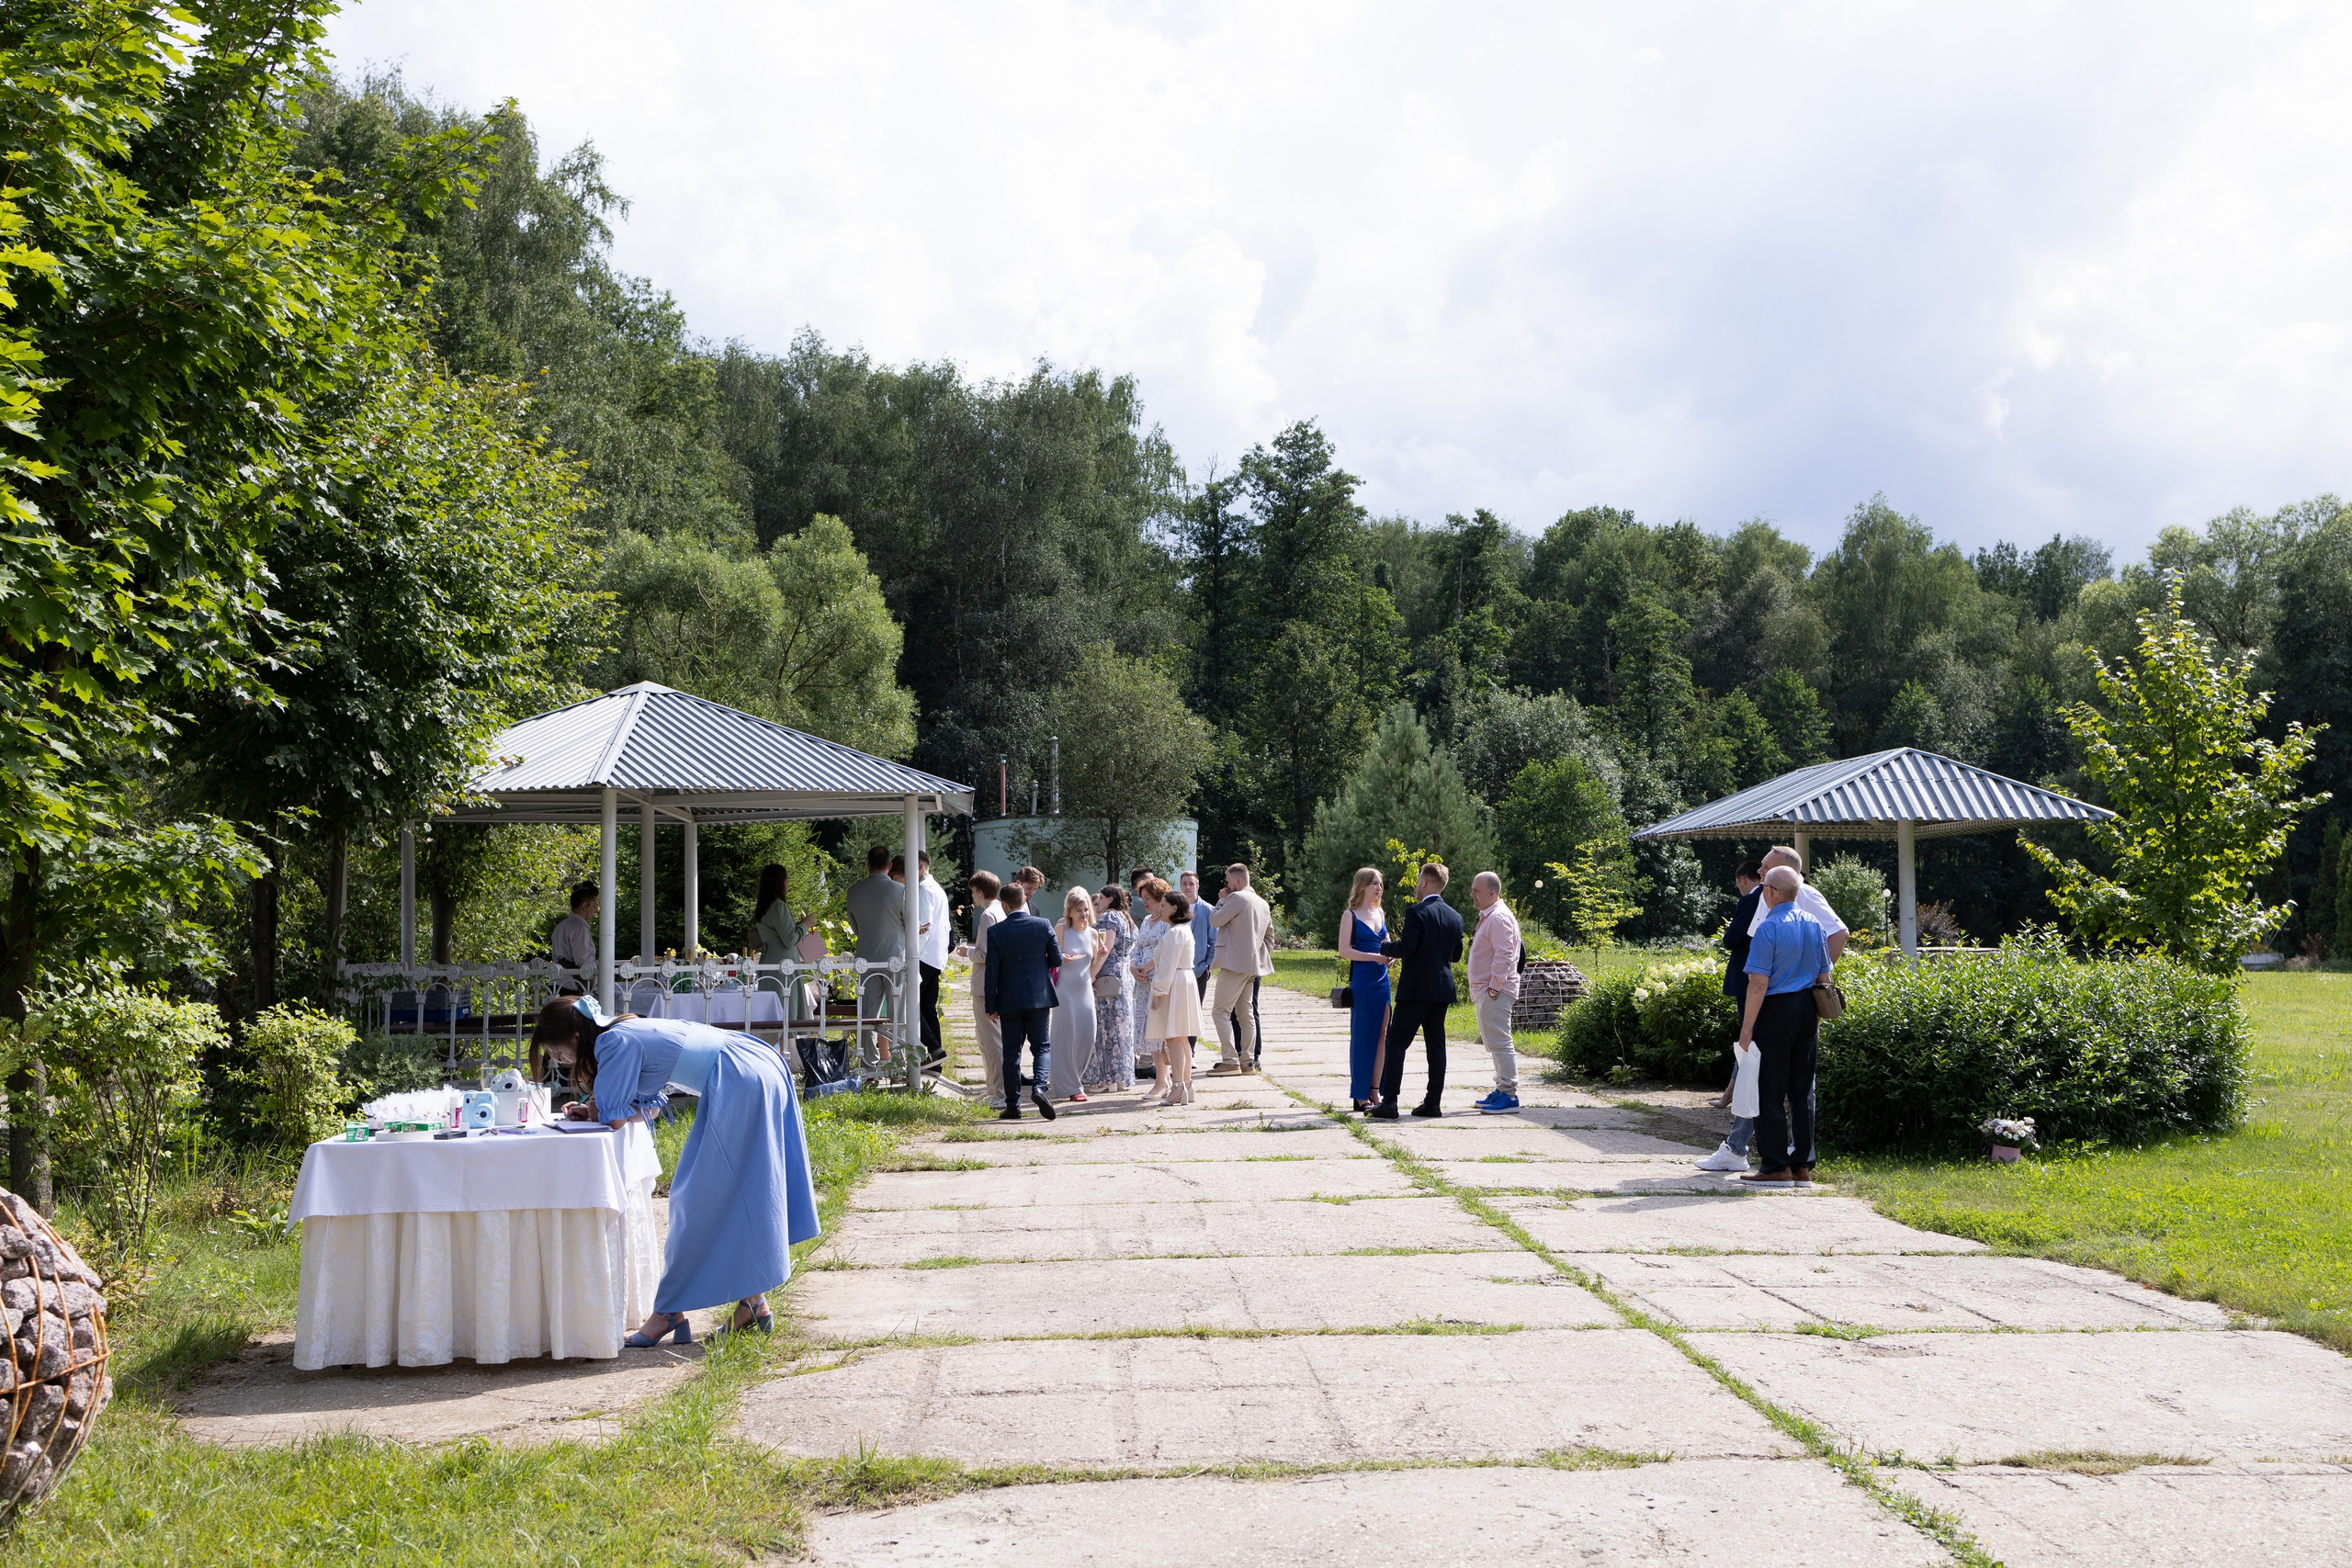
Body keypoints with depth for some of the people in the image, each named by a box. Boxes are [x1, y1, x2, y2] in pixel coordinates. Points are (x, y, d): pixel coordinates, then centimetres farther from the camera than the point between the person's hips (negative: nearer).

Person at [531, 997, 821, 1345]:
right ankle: (754, 1302, 20)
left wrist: (596, 1110, 9)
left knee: (699, 1201, -2)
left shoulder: (615, 1043, -12)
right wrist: (592, 1110, 8)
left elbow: (614, 1119, -12)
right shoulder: (630, 1033, 16)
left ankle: (670, 1311, 5)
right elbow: (650, 1107, 18)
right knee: (737, 1197, 15)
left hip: (740, 1087, -10)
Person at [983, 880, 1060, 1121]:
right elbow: (1057, 960, 0)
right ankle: (1039, 1086, -15)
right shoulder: (1043, 926, -5)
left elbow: (992, 972, -6)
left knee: (1011, 1053, 7)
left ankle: (1013, 1105, 8)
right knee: (1042, 1047, 10)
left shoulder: (996, 932, -7)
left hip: (1009, 1001, 0)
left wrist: (992, 1006, 0)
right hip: (1039, 997, 0)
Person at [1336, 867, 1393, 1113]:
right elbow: (1344, 950, -11)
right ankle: (1360, 1096, 2)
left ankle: (1374, 1091, 11)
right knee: (1362, 1037, -4)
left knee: (1382, 1035, 4)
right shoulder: (1350, 915, -5)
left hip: (1382, 979, 6)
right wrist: (1375, 956, -19)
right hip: (1361, 980, -6)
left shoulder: (1381, 913, 14)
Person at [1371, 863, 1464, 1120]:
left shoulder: (1417, 913, -13)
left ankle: (1389, 1102, -8)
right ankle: (1433, 1103, 9)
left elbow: (1406, 947, -19)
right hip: (1443, 990, 6)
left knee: (1396, 1042, -2)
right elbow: (1456, 954, 15)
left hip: (1416, 989, -6)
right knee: (1436, 1045, 9)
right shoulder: (1455, 917, 9)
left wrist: (1385, 947, -1)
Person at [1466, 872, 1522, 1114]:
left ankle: (1509, 1094, -10)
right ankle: (1502, 1090, 21)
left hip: (1495, 992, -11)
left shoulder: (1499, 917, -14)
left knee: (1499, 1042, -11)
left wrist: (1495, 986, -22)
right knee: (1493, 1043, 15)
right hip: (1484, 992, 11)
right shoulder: (1488, 916, 19)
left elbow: (1504, 954, -21)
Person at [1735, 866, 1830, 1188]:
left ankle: (1777, 1167, 1)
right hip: (1806, 1010, 7)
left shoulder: (1769, 927, -13)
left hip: (1776, 1009, -7)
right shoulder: (1813, 924, 9)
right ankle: (1803, 1167, 13)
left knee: (1770, 1091, 0)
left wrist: (1747, 1027, -13)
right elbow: (1824, 977, 14)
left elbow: (1759, 982, -17)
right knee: (1802, 1089, 11)